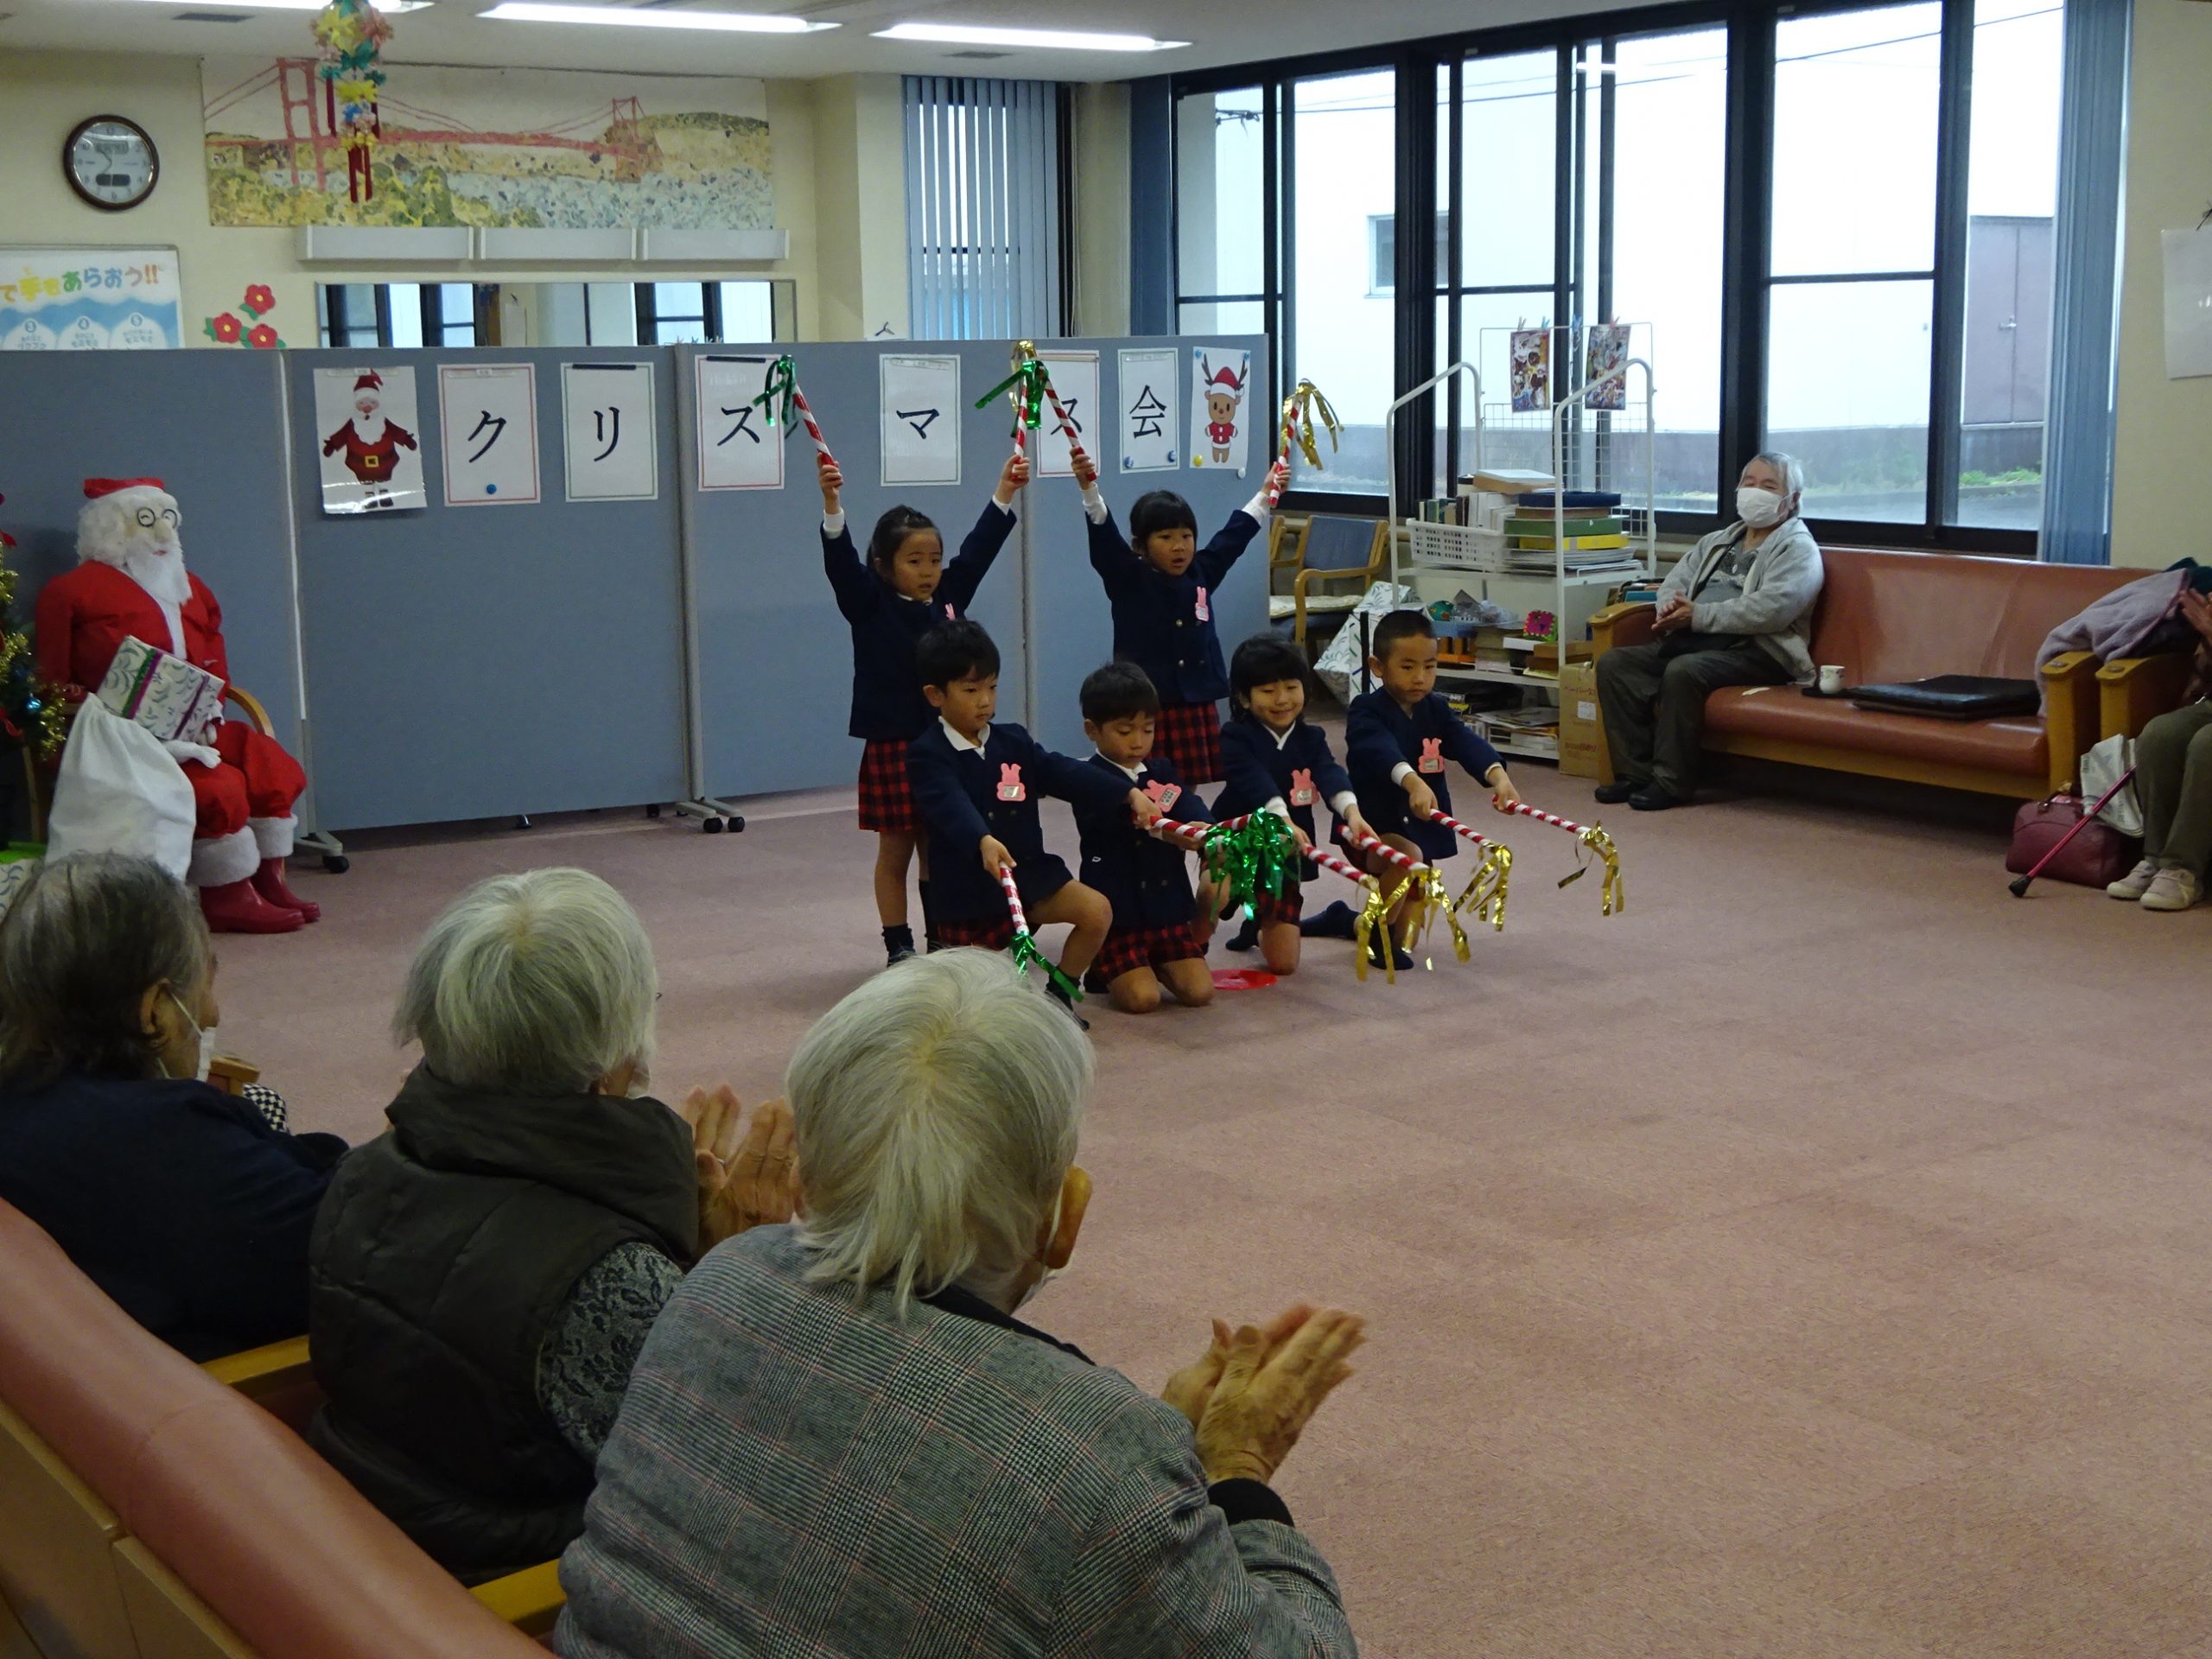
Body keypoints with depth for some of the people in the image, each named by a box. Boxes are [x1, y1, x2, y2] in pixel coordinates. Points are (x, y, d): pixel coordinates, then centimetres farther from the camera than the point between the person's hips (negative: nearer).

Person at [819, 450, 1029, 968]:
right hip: (892, 745, -4)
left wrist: (1005, 493, 6)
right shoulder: (870, 606, -6)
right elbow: (841, 561, -19)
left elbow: (978, 550, 10)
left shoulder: (948, 598, 6)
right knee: (896, 849, 5)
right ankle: (899, 948, 12)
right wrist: (831, 502, -33)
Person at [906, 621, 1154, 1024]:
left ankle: (1060, 995, 4)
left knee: (1097, 911, -17)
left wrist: (1128, 793, -18)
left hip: (1029, 871, 5)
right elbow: (952, 807, -32)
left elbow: (1064, 773, -4)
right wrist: (983, 842, -52)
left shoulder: (1013, 741, 5)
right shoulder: (928, 755, -13)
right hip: (968, 887, -4)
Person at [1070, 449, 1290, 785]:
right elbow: (1104, 540, -19)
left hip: (1198, 702, 5)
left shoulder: (1201, 574, 8)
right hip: (1147, 703, -5)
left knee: (1190, 785, 11)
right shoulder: (1129, 580, -6)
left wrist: (1264, 494, 29)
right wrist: (1089, 490, -33)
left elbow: (1233, 536, 20)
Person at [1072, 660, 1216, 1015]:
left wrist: (1202, 830, -32)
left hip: (1168, 906, 5)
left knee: (1199, 992, -6)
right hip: (1117, 911, -5)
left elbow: (1190, 807, -8)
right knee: (1142, 998, -15)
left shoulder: (1162, 769, 10)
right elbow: (1107, 815, -29)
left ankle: (1157, 965, 25)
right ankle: (1104, 971, 17)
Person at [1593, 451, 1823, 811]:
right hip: (1691, 640, 8)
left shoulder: (1797, 548, -1)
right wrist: (1672, 610, -7)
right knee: (1613, 662, -10)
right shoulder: (1718, 541, 25)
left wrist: (1698, 616, -18)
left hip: (1756, 650, -8)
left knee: (1683, 671, -35)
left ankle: (1673, 782, -26)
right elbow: (1675, 582, 19)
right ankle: (1635, 771, -12)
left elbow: (1771, 609, -18)